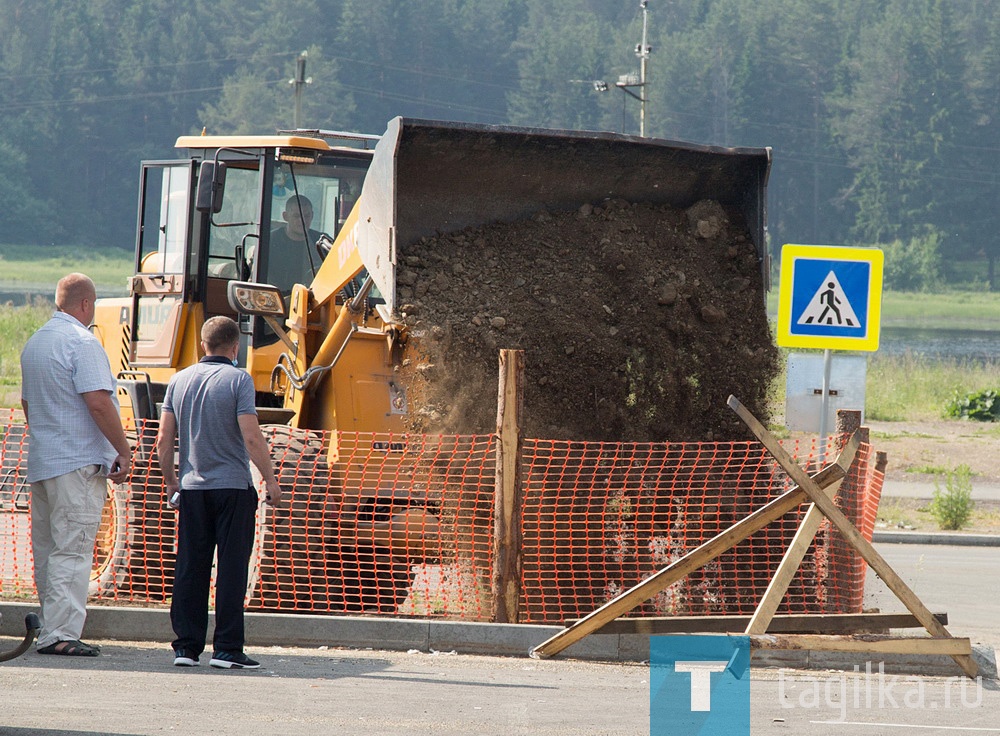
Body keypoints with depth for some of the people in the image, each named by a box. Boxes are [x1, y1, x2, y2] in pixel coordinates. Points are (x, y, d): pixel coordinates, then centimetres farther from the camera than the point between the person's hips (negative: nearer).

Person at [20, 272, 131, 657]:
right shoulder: (82, 343, -12)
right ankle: (61, 633, -15)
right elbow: (98, 402, -20)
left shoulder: (34, 342, 16)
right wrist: (123, 450, -14)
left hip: (41, 462, 9)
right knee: (73, 549, -10)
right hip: (79, 462, -9)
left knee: (47, 550, 12)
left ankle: (50, 630, 16)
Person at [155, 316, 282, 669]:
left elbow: (164, 440, 7)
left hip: (191, 488, 4)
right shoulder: (238, 380, -7)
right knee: (231, 568, -2)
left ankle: (186, 646, 5)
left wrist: (170, 481, 18)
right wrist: (270, 480, -7)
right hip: (233, 487, -4)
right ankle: (227, 648, -5)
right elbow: (251, 437, -14)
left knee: (189, 569, 7)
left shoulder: (180, 380, 7)